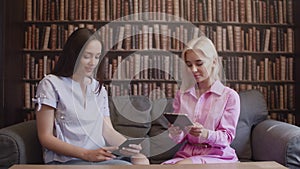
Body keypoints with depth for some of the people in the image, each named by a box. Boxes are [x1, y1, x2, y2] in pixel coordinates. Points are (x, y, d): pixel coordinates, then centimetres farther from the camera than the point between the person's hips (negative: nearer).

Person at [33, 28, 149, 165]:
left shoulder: (99, 89, 18)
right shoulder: (51, 84, -1)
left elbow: (107, 130, 10)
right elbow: (45, 137, -6)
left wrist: (128, 145, -13)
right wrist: (86, 154, -18)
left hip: (100, 158, 6)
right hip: (65, 160, -5)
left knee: (142, 160, -24)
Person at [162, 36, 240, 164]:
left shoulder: (230, 96, -1)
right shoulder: (182, 95, 9)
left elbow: (227, 137, -5)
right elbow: (179, 139, 9)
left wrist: (206, 134, -25)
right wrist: (175, 133, -15)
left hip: (217, 155, -3)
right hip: (187, 153, 3)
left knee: (182, 165, -31)